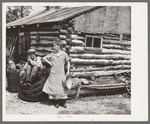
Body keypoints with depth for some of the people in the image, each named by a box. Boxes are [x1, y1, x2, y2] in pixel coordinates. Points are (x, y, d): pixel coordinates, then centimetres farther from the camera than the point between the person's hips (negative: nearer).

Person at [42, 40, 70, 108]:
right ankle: (56, 102, 9)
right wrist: (49, 62, 1)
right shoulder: (52, 54, 6)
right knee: (54, 87, 0)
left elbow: (68, 62, 10)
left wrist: (68, 71, 1)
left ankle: (63, 102, 9)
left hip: (61, 73, -1)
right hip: (53, 73, 1)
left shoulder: (64, 54, 2)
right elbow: (44, 58, 14)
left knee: (63, 87, 0)